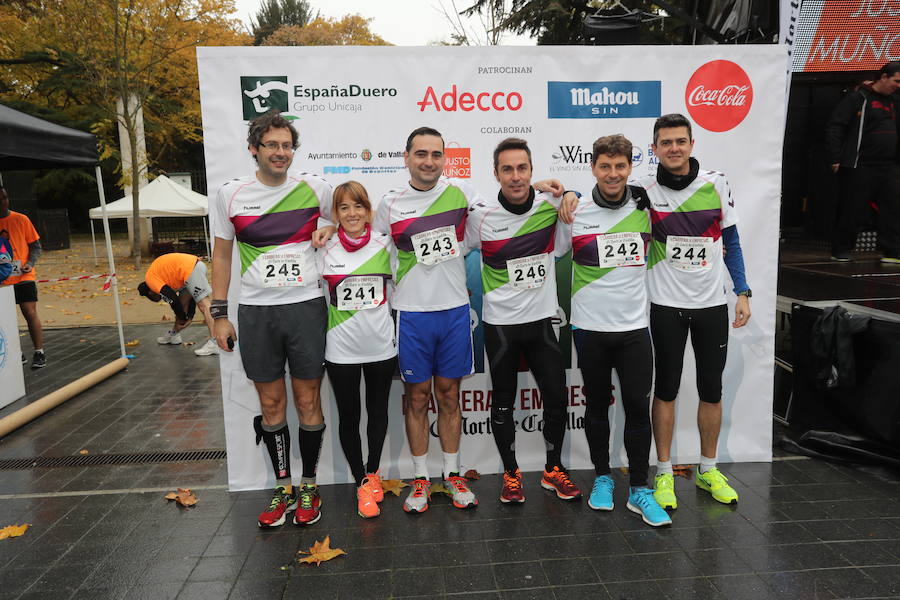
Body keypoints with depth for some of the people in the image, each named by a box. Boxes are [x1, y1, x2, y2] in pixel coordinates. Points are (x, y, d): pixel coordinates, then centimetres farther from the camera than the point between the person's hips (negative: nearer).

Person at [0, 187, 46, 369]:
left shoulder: (21, 219, 1)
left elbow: (36, 245, 5)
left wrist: (30, 263, -10)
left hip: (23, 277, -2)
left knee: (30, 313, -5)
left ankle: (39, 353, 3)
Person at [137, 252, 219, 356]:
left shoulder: (150, 279, 4)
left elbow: (173, 300, -5)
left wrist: (183, 319, 7)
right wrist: (189, 317, 20)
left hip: (190, 269, -10)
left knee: (203, 305, -13)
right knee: (182, 303, 22)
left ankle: (214, 343, -17)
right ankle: (174, 335, 36)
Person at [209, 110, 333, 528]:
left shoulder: (315, 189, 1)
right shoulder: (230, 195, 3)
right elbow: (222, 255, 9)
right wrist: (219, 314, 5)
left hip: (306, 306, -1)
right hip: (255, 312, 1)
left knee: (308, 400, 6)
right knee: (271, 404, 9)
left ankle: (309, 486, 22)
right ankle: (284, 488, 24)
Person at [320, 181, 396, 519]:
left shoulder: (385, 246, 0)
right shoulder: (325, 250, -3)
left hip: (381, 345, 1)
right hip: (341, 349, -1)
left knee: (378, 411, 13)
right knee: (348, 416, 7)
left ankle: (373, 472, 33)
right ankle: (362, 483, 22)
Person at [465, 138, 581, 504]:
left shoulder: (551, 205, -5)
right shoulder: (481, 216, -11)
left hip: (541, 319, 2)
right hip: (499, 324, -2)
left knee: (557, 398, 6)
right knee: (503, 402, 9)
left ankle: (553, 470, 29)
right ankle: (511, 474, 29)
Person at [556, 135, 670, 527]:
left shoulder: (646, 209, 2)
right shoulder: (575, 214, -4)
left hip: (634, 325, 1)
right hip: (590, 328, -1)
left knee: (638, 406, 2)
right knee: (597, 405, 11)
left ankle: (639, 490, 15)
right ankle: (602, 478, 28)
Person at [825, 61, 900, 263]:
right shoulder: (858, 99, -3)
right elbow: (834, 128, -9)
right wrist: (835, 159, -15)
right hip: (860, 168, -6)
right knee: (852, 210, -1)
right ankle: (840, 250, 12)